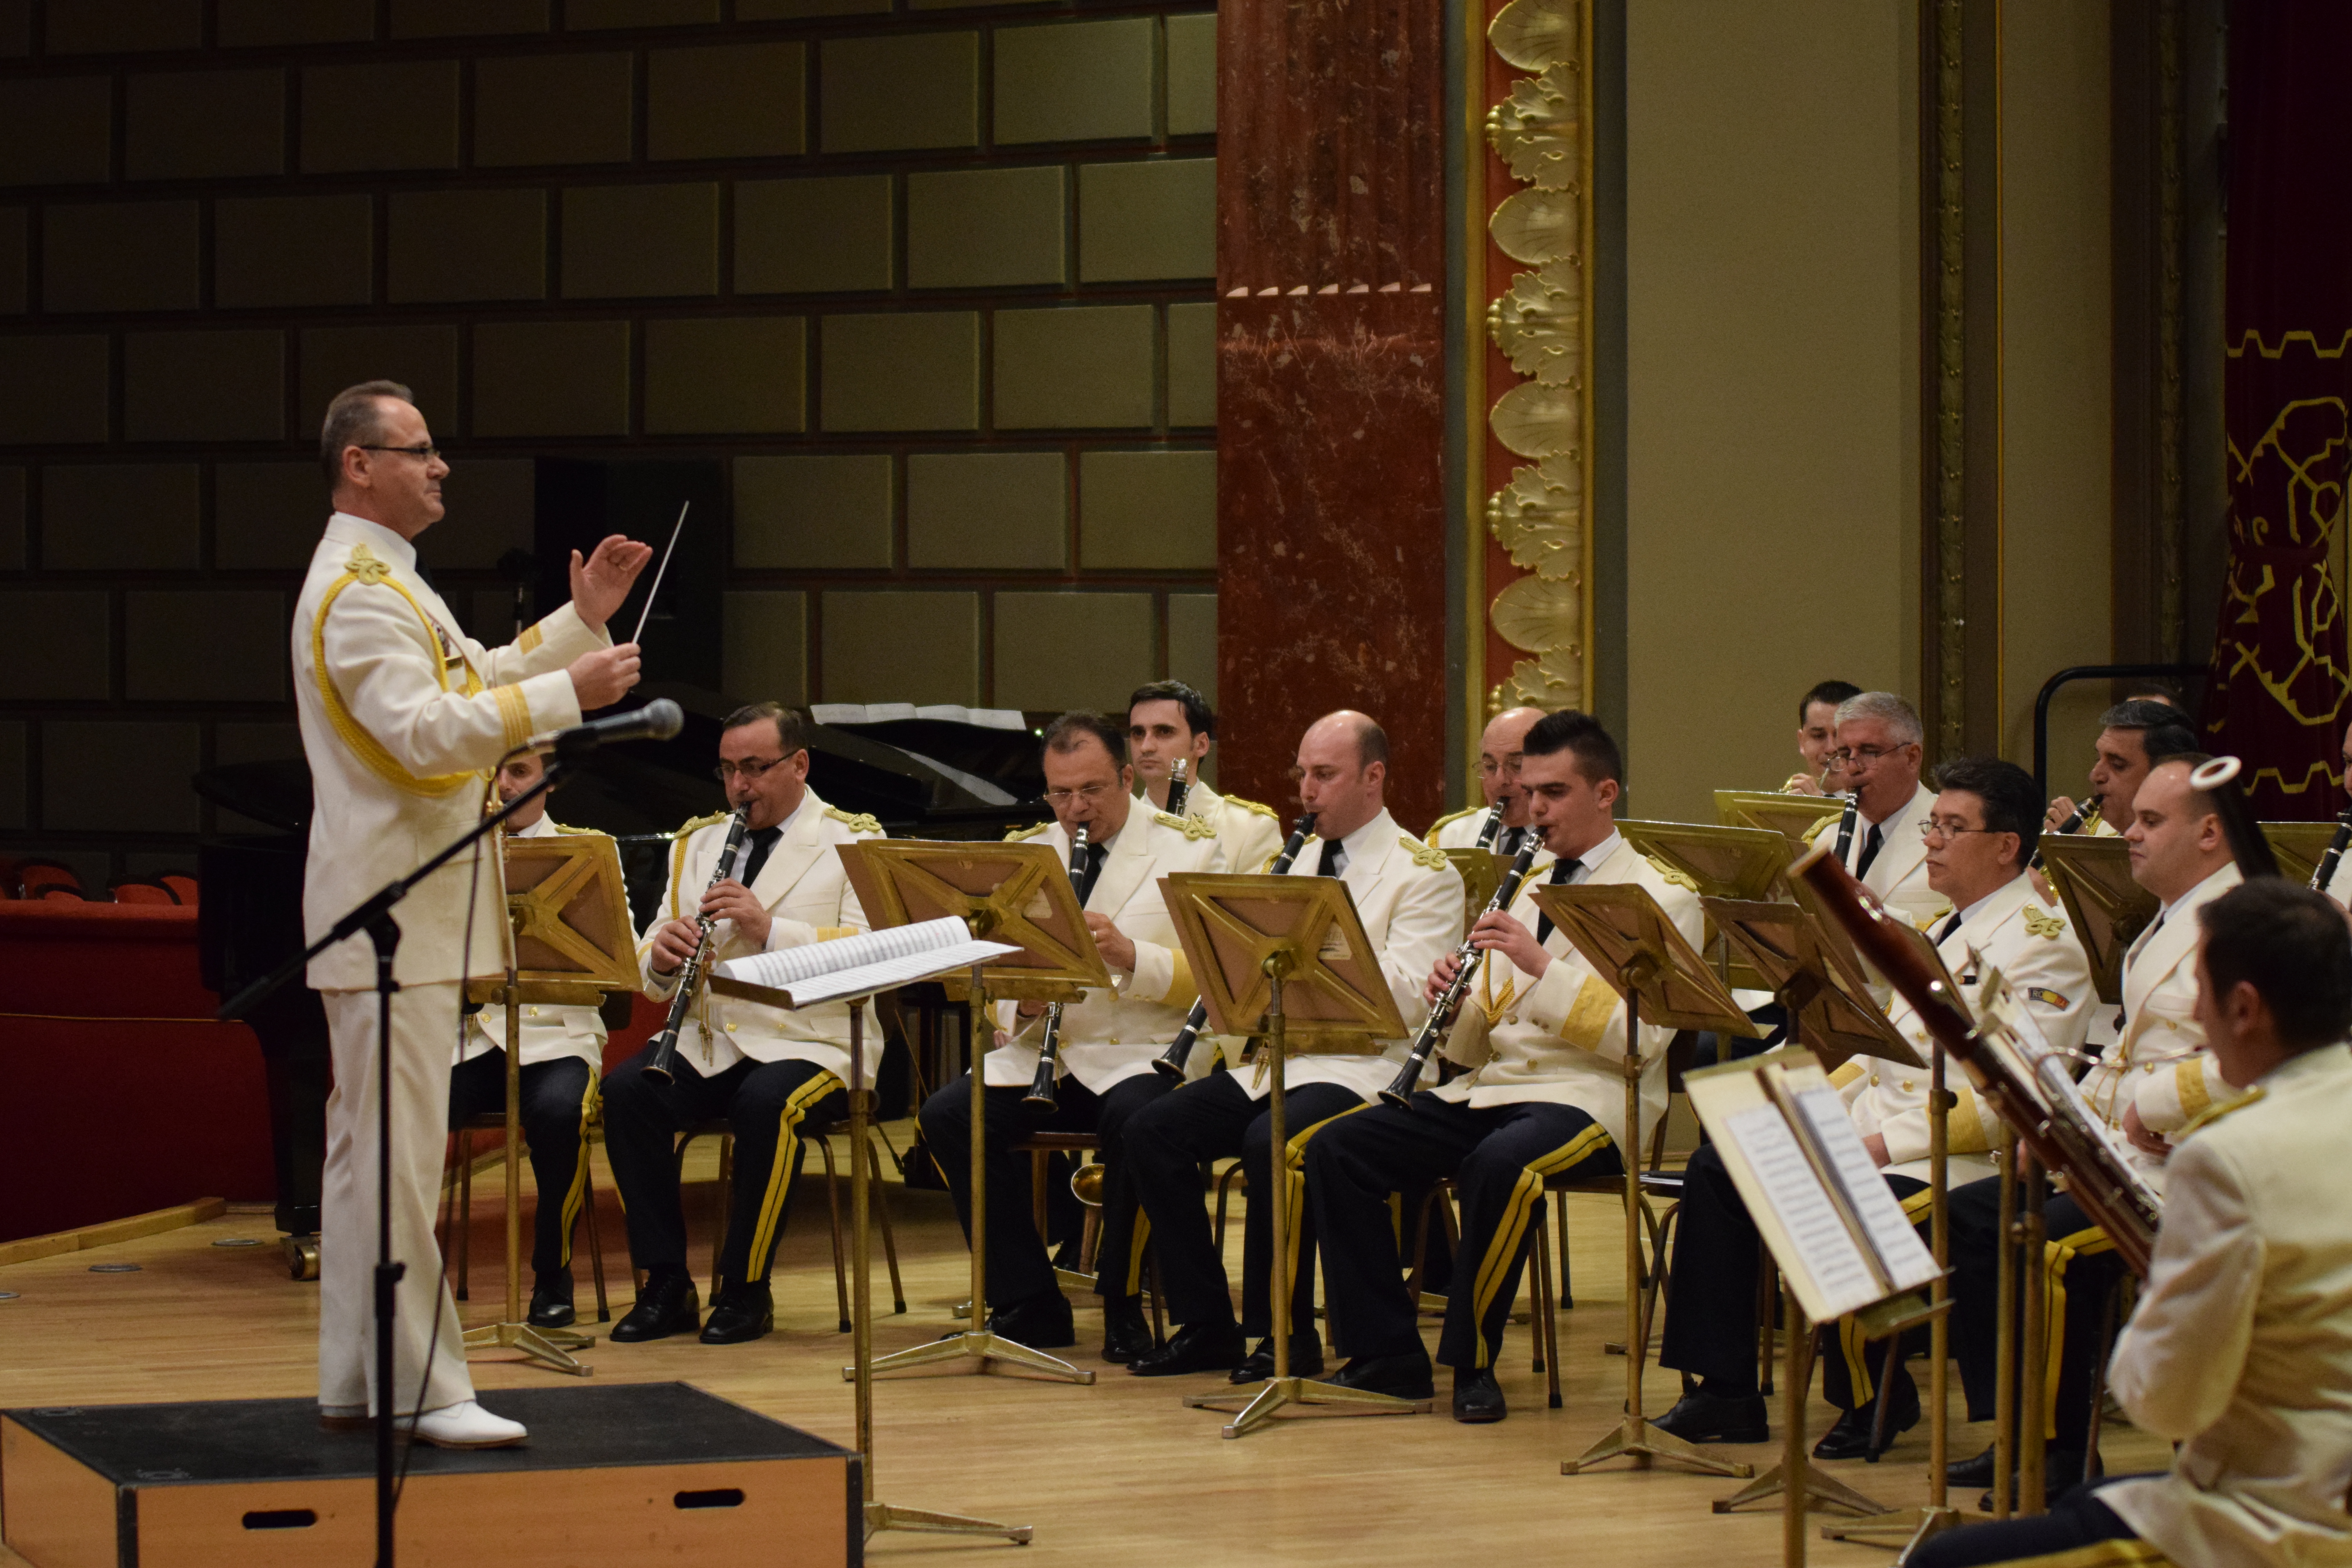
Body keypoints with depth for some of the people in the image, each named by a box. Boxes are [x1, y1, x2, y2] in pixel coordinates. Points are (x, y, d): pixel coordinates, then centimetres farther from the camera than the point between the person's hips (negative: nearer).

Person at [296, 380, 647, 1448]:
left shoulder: (385, 582, 20)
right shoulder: (355, 591, -15)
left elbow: (474, 685, 25)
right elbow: (422, 733, -25)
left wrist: (581, 621, 16)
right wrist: (566, 693, -24)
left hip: (406, 909, 11)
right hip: (389, 908, -11)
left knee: (370, 1147, 12)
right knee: (398, 1151, -9)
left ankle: (355, 1381, 17)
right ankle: (417, 1389, -9)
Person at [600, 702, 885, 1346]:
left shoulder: (853, 843, 3)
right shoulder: (697, 842, 18)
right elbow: (652, 971, 14)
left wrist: (772, 929, -23)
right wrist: (662, 954, -11)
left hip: (810, 1043, -5)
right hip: (707, 1043, 5)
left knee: (768, 1104, -36)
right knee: (626, 1090, -24)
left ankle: (746, 1290, -18)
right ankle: (666, 1287, -16)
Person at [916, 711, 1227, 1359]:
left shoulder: (1192, 849, 2)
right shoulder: (1025, 852, 14)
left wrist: (1131, 955, -24)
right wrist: (1023, 1001, -15)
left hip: (1145, 1055, -4)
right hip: (1044, 1055, 4)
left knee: (1134, 1121, -37)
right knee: (947, 1116, -22)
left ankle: (1123, 1307, -15)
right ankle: (1031, 1306, -11)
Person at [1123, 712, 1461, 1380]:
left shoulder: (1424, 874, -4)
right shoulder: (1303, 861, 20)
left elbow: (1407, 998, -17)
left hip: (1361, 1066, -8)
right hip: (1277, 1059, 8)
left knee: (1271, 1143, -34)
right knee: (1153, 1130, -12)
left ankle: (1285, 1332, -18)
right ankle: (1207, 1327, -5)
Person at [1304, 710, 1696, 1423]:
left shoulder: (1662, 898, -1)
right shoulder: (1527, 890, 20)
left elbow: (1642, 1037, -16)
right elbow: (1478, 1042, 17)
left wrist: (1543, 966, -22)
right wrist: (1452, 1002, -6)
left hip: (1589, 1097, -7)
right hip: (1492, 1086, 7)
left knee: (1500, 1165, -38)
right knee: (1338, 1148, -12)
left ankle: (1472, 1363, -21)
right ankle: (1388, 1355, -9)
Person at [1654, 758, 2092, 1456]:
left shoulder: (2042, 943, -11)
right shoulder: (1948, 931, 21)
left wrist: (1887, 1143, -22)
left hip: (1964, 1161, -10)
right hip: (1876, 1129, 10)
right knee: (1716, 1172, -1)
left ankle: (1875, 1400, -7)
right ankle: (1726, 1393, -2)